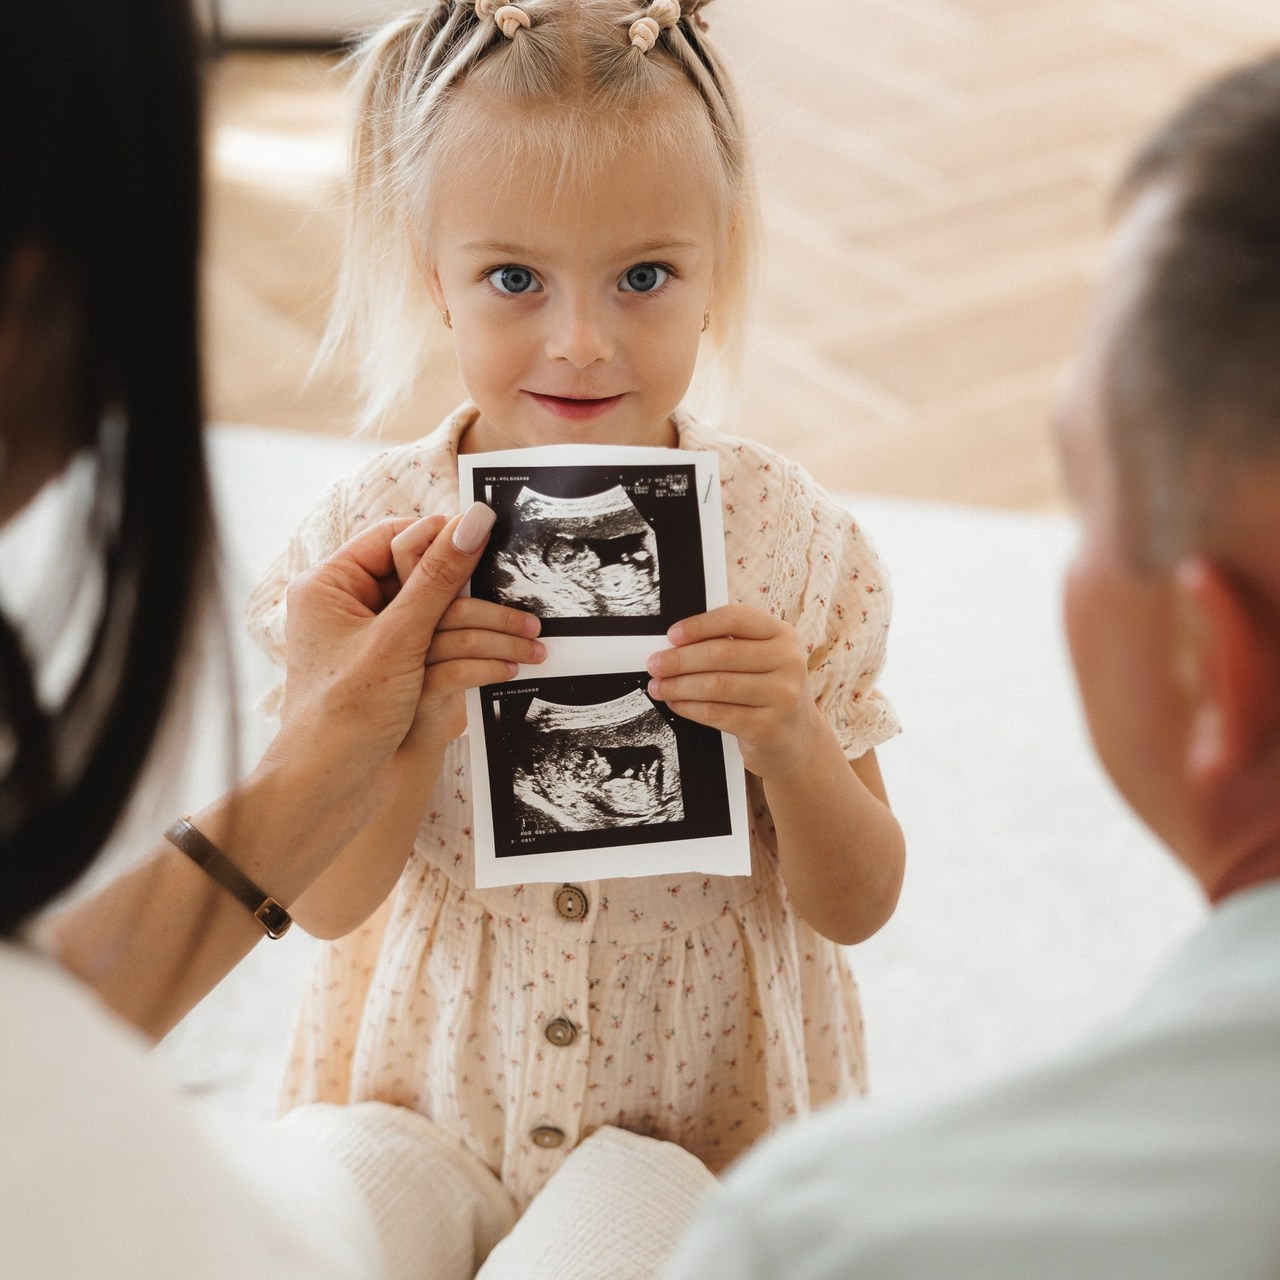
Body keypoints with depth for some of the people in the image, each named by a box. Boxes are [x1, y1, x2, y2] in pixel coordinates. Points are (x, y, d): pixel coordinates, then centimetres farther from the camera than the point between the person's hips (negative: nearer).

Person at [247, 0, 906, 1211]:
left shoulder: (793, 540, -13)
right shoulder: (371, 533, -13)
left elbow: (856, 908, -7)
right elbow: (325, 903, -10)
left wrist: (793, 746, -26)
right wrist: (407, 722, -27)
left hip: (716, 1103, 0)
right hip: (439, 1090, 1)